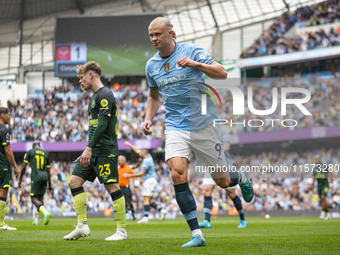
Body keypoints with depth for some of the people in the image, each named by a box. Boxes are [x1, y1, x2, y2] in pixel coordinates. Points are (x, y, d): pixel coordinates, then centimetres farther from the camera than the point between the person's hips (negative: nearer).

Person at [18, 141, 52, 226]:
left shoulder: (30, 152, 6)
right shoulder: (45, 153, 16)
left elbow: (24, 167, 0)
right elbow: (48, 171, 14)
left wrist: (20, 180, 7)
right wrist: (50, 185, 16)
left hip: (35, 177, -4)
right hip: (44, 177, 4)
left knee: (34, 199, -5)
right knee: (40, 197, 13)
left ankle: (46, 213, -31)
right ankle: (36, 220, 13)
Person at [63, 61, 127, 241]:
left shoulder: (105, 95, -10)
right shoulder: (95, 96, 20)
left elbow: (102, 125, -19)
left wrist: (89, 148, -22)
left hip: (105, 150, -10)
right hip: (93, 151, 10)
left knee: (112, 186, -8)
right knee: (74, 182, 3)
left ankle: (122, 231, -3)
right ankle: (82, 226, 3)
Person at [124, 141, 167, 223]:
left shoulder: (146, 161, -14)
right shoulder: (148, 157, 13)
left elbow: (142, 173, -14)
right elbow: (137, 150, 26)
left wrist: (131, 175, -7)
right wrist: (129, 145, 32)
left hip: (149, 180, -10)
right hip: (152, 180, 10)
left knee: (146, 200, -12)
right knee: (149, 201, 11)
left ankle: (146, 218, -18)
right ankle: (161, 210, 0)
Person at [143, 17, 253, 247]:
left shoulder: (192, 51, -6)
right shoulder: (151, 65, 9)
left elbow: (222, 73, -14)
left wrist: (196, 64, -28)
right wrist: (149, 118, 8)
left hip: (204, 125, -3)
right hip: (176, 128, 3)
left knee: (222, 181, 4)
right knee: (178, 175, -22)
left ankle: (242, 178, 44)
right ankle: (197, 235, -16)